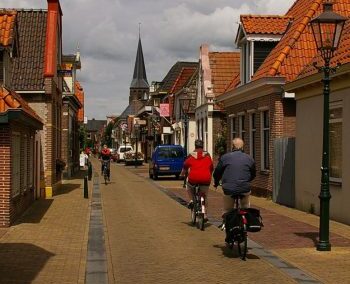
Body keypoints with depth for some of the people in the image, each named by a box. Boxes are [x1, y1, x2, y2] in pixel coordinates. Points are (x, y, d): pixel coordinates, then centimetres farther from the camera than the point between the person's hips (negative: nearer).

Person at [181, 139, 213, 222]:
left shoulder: (190, 156, 10)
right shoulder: (207, 156, 15)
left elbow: (185, 168, 19)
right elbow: (211, 169, 24)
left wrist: (182, 175, 38)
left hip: (193, 179, -1)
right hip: (205, 180, 2)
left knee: (188, 184, 33)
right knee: (205, 196, 21)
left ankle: (191, 200, 16)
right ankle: (205, 214, 16)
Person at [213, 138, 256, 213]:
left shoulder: (225, 157, 0)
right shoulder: (249, 159, 7)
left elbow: (217, 172, 7)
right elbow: (253, 175, 18)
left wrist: (216, 183, 26)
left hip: (229, 190, -2)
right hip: (245, 190, 2)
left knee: (227, 211, 13)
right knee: (246, 209, 25)